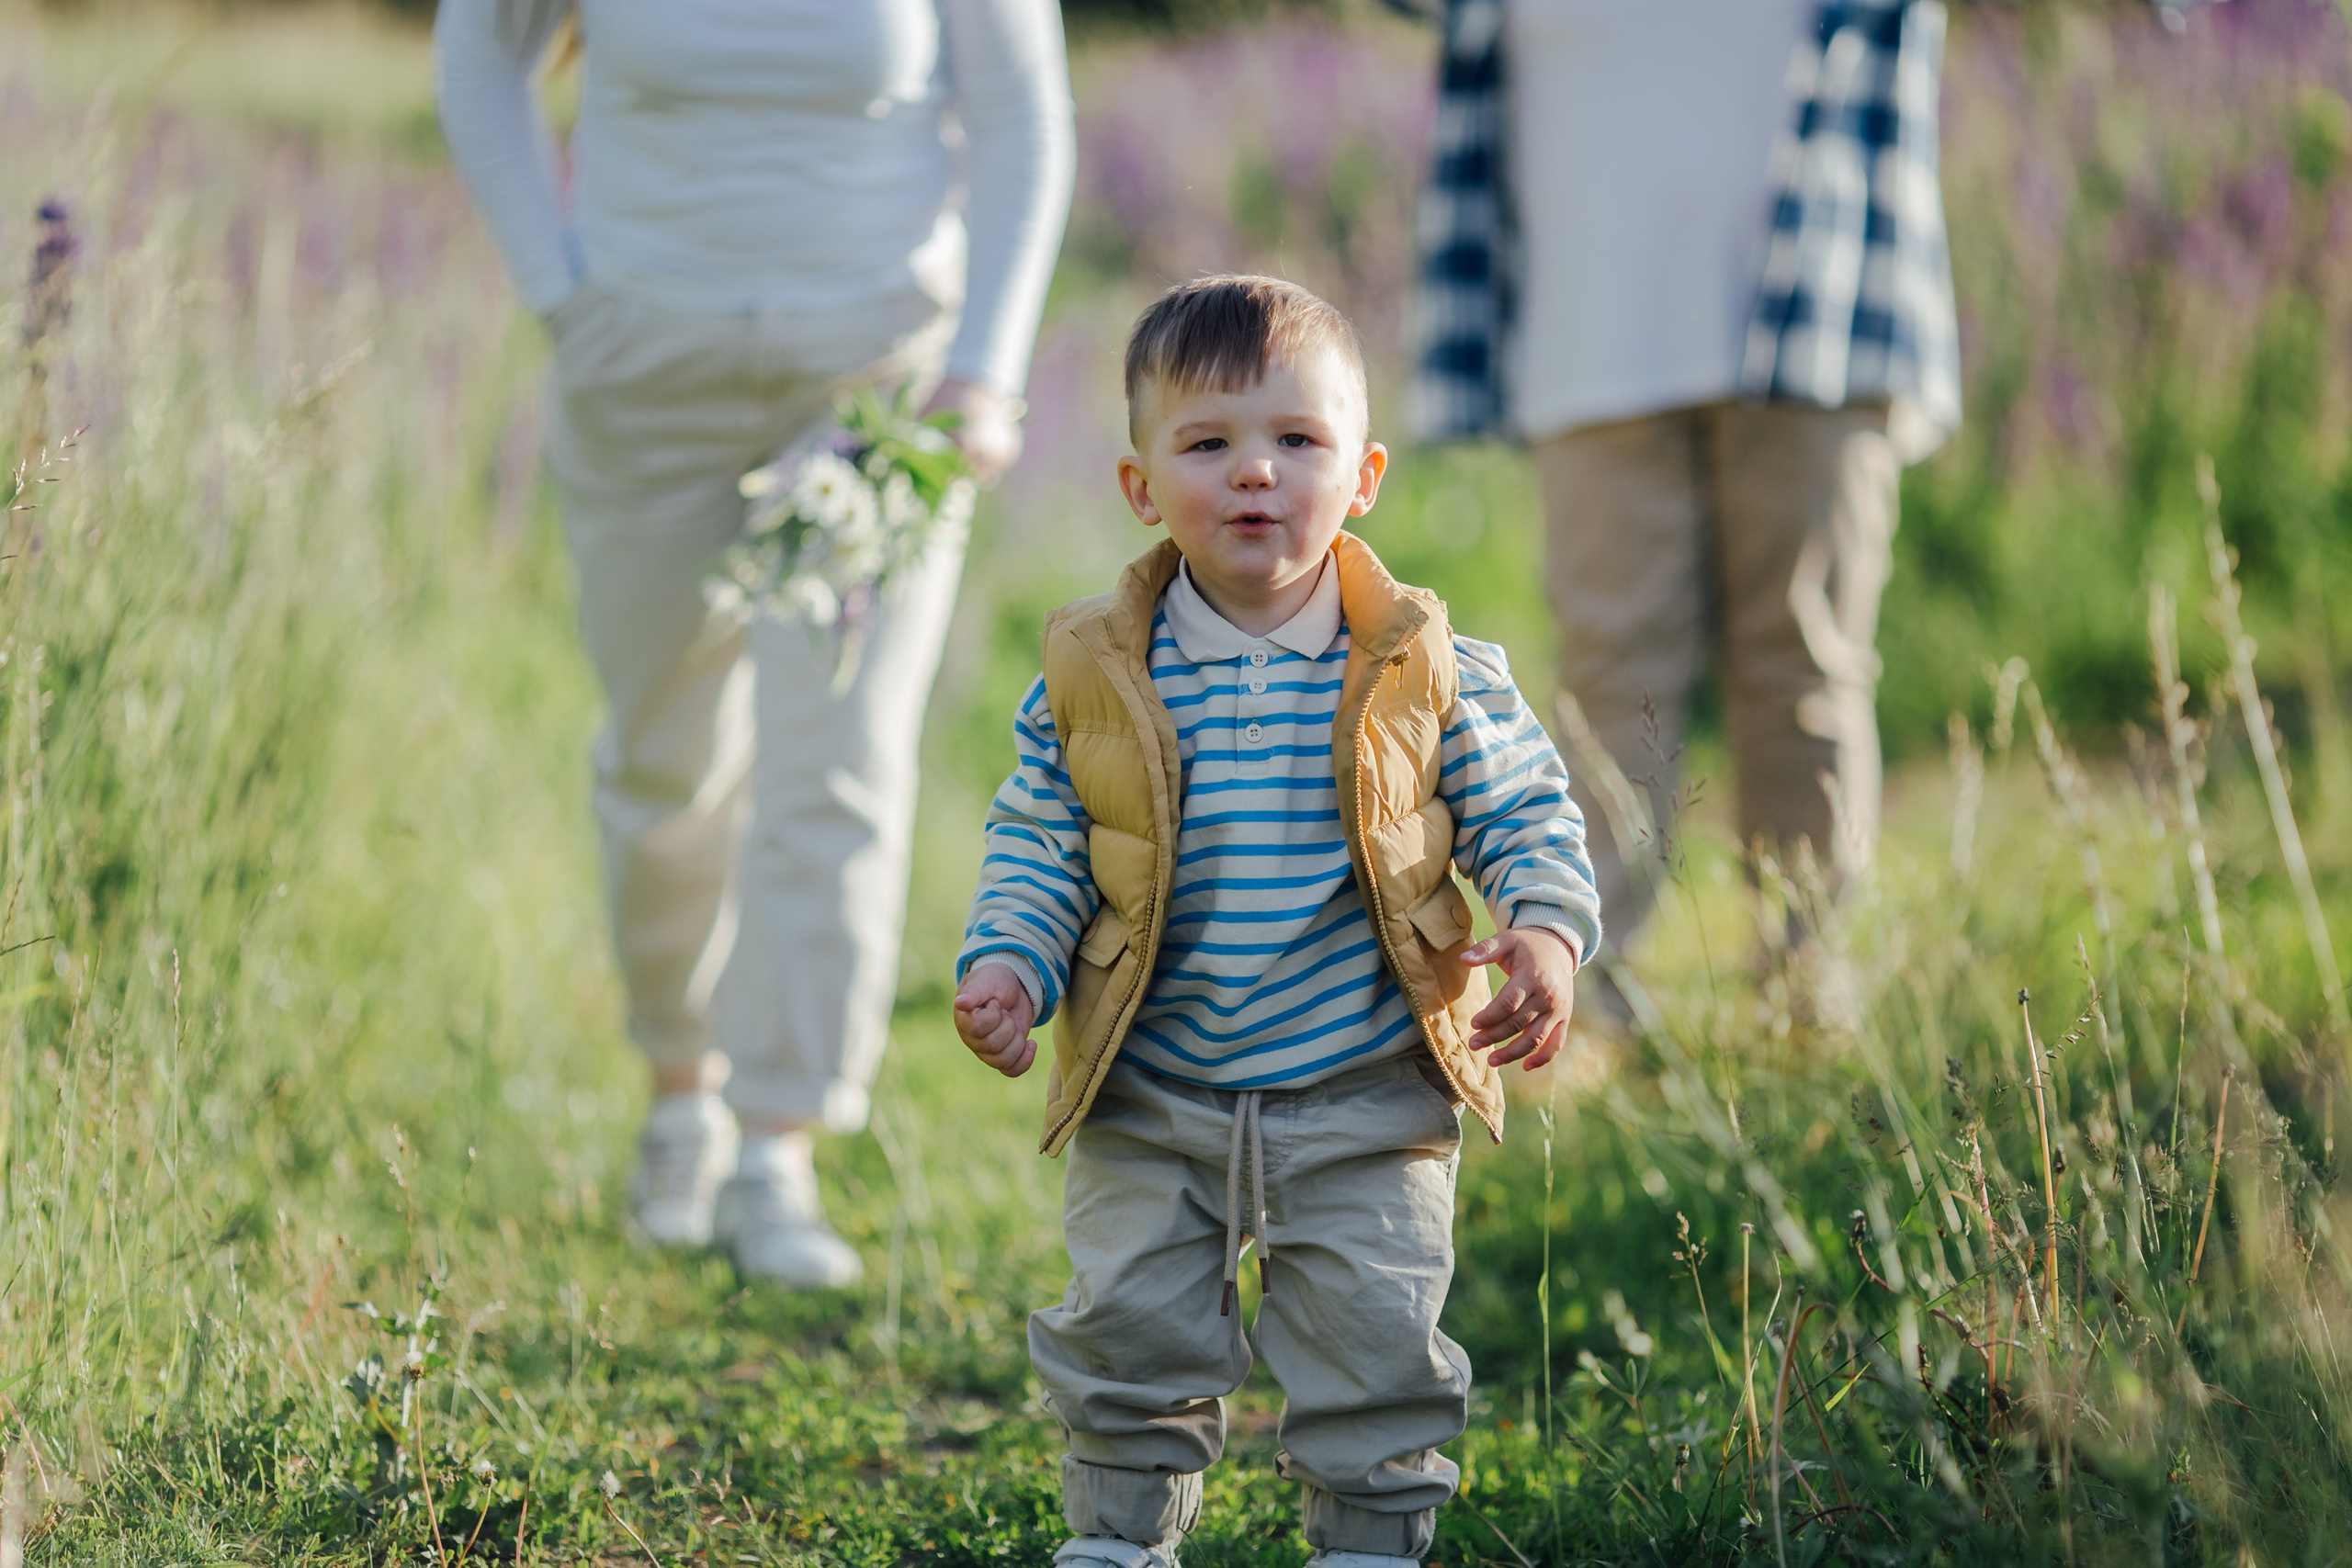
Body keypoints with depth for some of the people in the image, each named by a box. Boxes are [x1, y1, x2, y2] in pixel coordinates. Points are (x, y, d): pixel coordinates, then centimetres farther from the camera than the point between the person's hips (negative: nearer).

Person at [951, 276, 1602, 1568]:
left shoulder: (1425, 671, -7)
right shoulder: (1094, 678, -5)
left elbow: (1521, 808, 1)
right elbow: (1036, 842, 4)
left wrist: (1547, 930, -15)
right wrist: (1007, 963, -11)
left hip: (1366, 1095, -1)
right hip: (1148, 1103, 1)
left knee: (1372, 1348, 4)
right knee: (1130, 1335, 8)